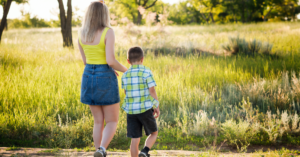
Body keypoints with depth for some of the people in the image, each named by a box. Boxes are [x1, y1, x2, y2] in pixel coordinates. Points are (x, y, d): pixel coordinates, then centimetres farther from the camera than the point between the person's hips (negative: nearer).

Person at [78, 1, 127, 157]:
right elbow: (110, 61, -21)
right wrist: (125, 70, -1)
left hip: (88, 78, 5)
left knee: (99, 122, 16)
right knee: (112, 122, 7)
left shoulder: (81, 33, 3)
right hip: (105, 81, -5)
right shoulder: (108, 32, -14)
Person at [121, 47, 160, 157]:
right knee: (154, 133, 15)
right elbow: (152, 91, -8)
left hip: (131, 110, 3)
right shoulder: (146, 72, -6)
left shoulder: (125, 75, 7)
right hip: (145, 109, -3)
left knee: (135, 139, 6)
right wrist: (157, 107, 2)